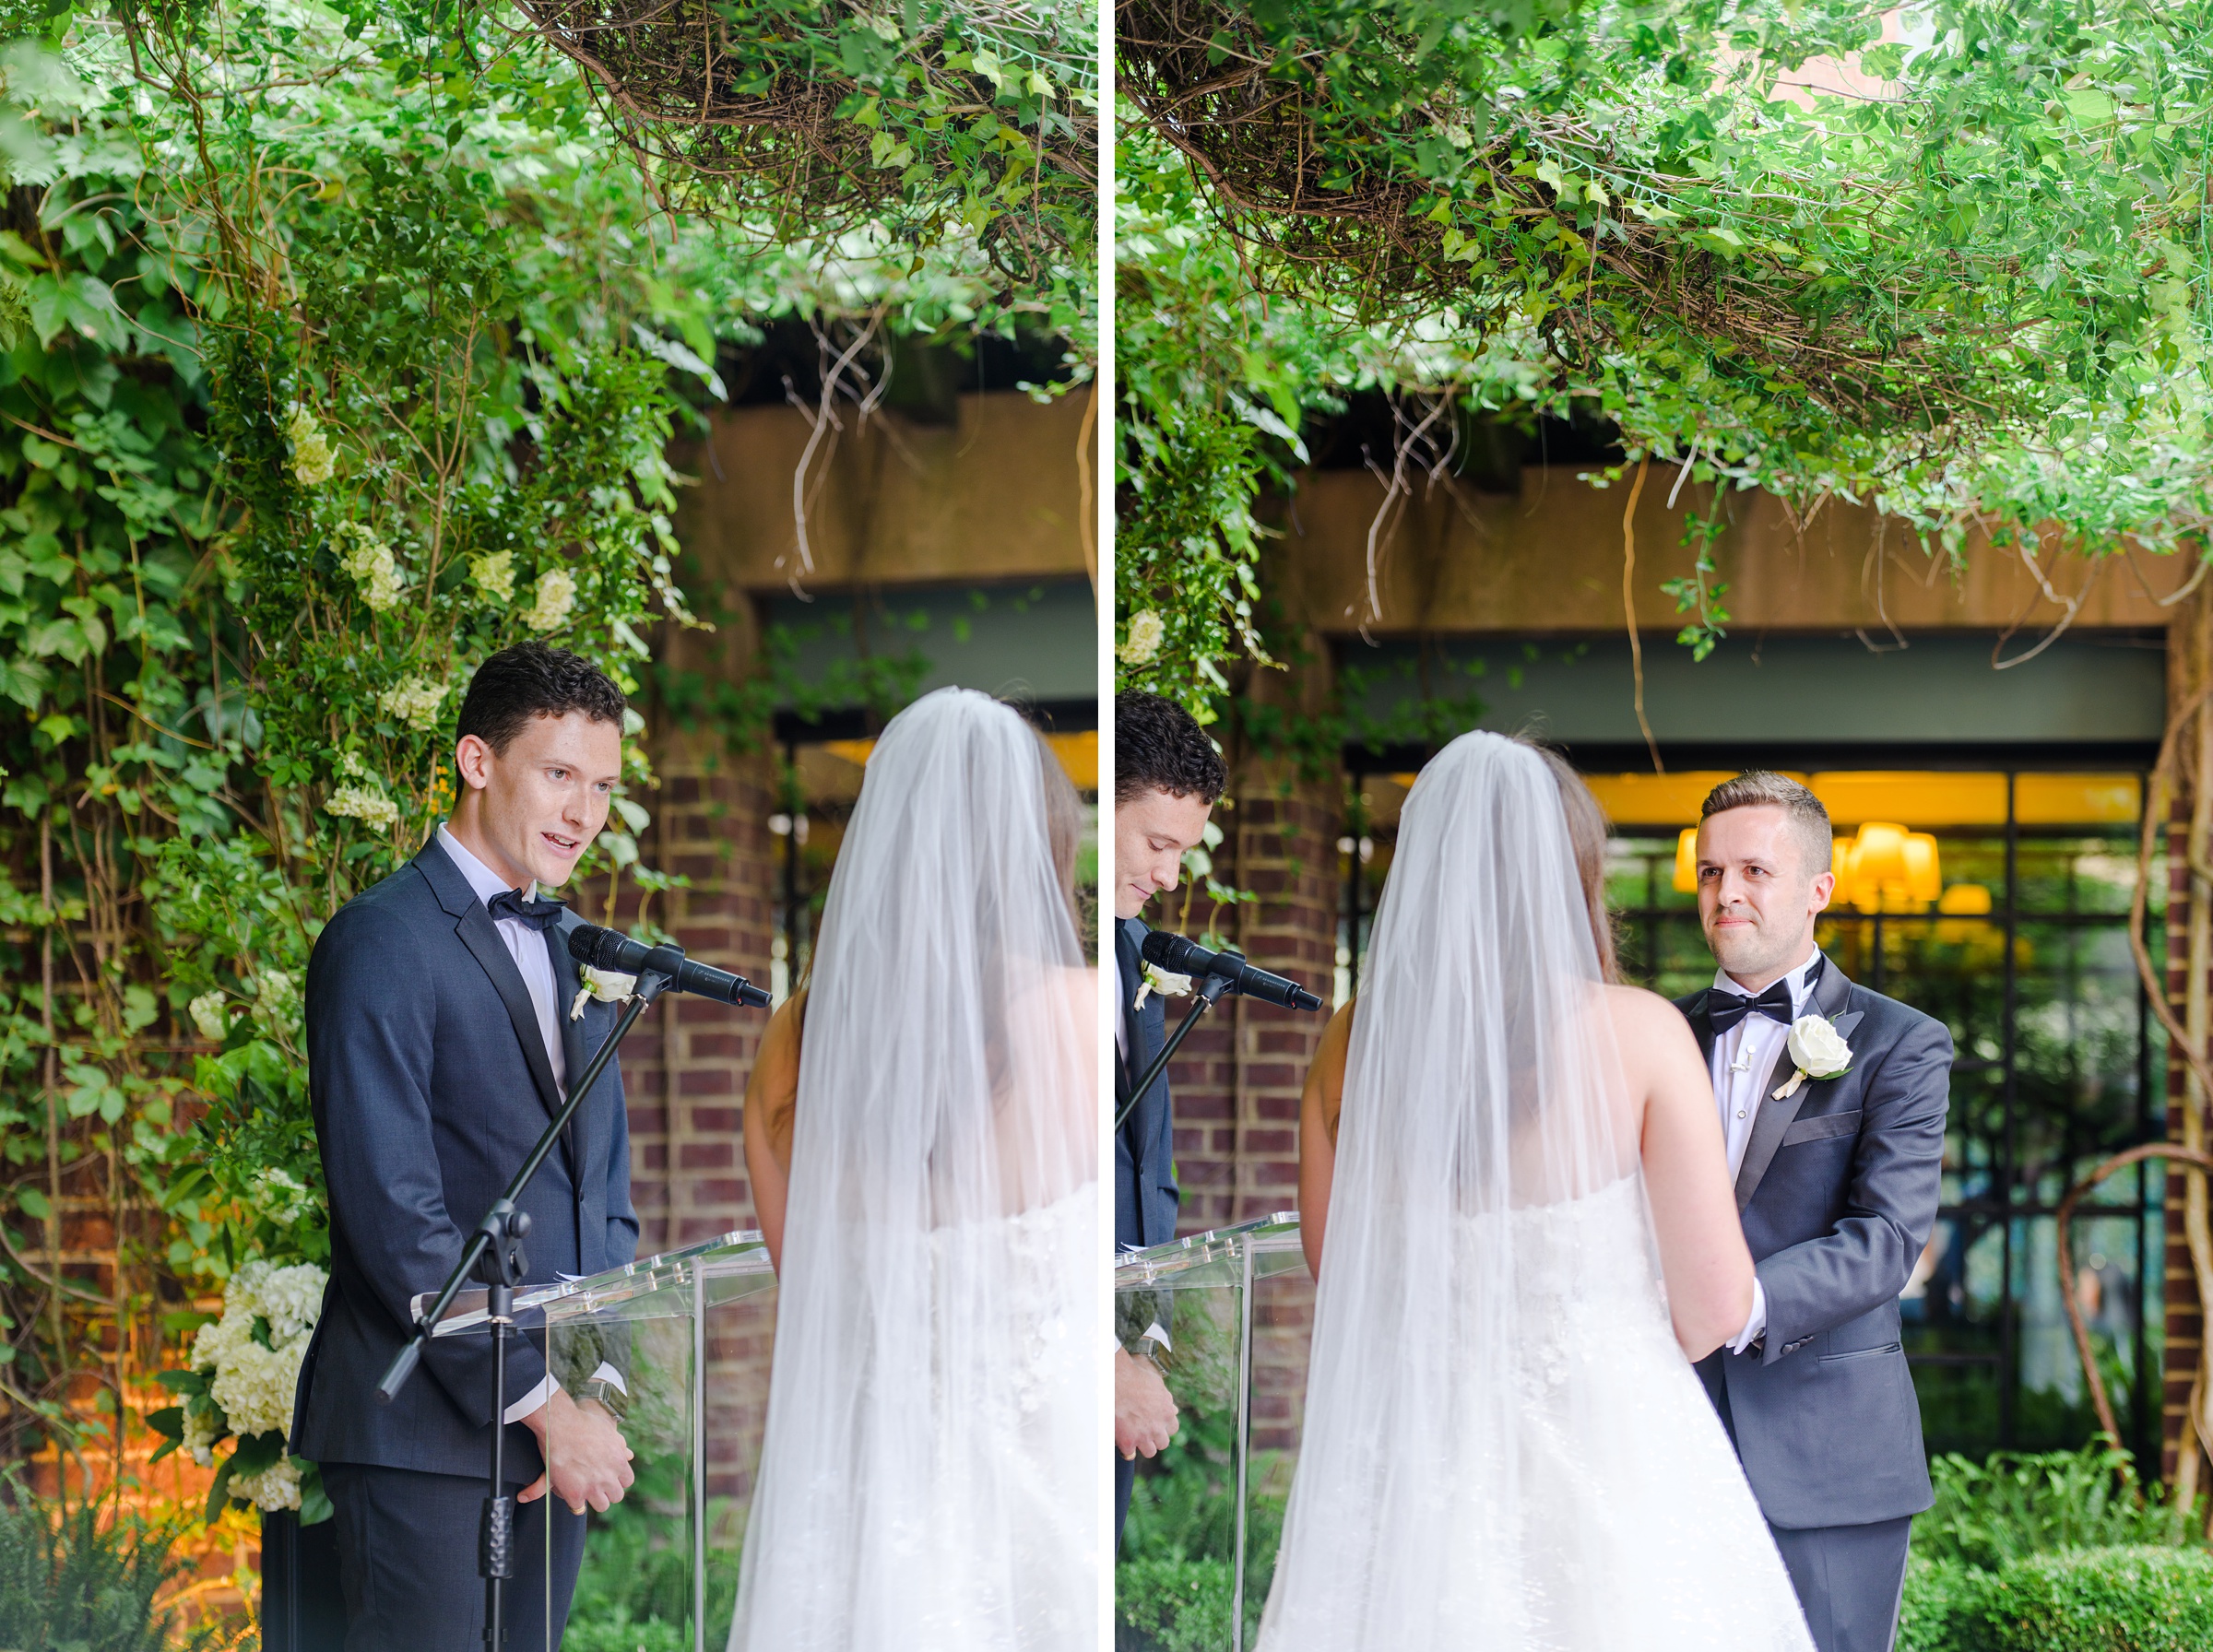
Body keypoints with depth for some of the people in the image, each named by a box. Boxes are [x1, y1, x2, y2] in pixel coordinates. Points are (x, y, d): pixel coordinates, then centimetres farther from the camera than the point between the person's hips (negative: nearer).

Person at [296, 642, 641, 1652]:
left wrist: (597, 1388, 5)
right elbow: (394, 1214, -16)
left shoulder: (576, 949, 16)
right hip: (425, 1430, -7)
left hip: (555, 1421, 7)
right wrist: (542, 1403, -16)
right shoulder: (381, 942, -9)